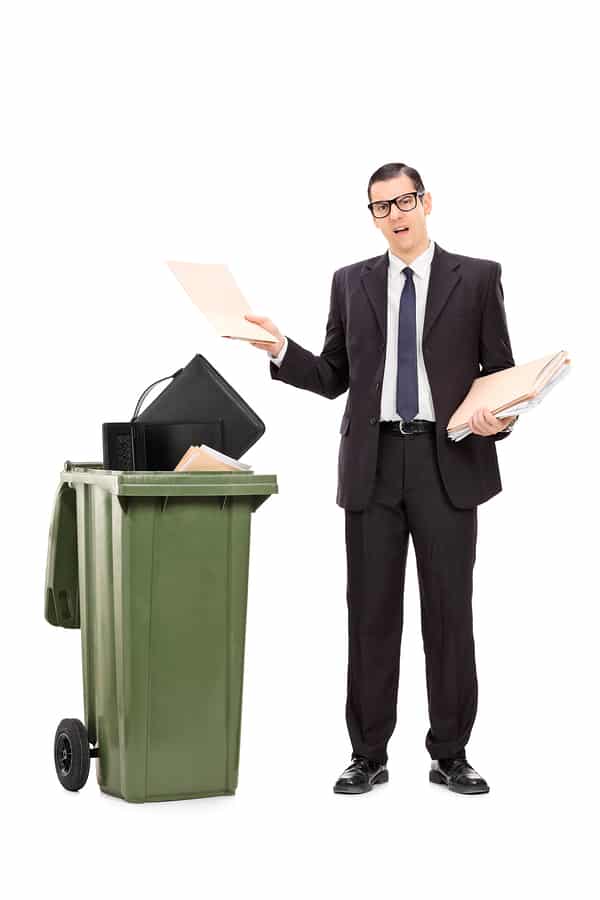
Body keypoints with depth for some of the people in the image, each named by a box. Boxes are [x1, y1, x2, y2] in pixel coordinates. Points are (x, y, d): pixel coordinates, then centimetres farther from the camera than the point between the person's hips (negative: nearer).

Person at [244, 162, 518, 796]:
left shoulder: (477, 278, 5)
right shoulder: (351, 282, 12)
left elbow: (502, 373, 4)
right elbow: (333, 378, 11)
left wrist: (498, 421, -16)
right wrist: (280, 349, -5)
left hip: (449, 461, -2)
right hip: (373, 463, 2)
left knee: (449, 611, 4)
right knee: (372, 613, 5)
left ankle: (450, 755, 15)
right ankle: (369, 755, 15)